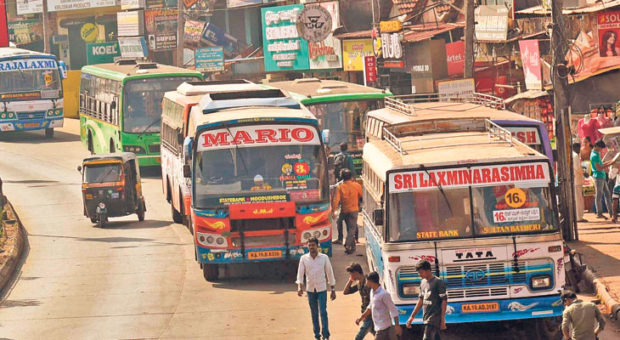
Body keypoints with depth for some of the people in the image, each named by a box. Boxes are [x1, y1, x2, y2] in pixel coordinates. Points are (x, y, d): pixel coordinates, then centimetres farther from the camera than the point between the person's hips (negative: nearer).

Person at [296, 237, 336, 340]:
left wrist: (333, 290, 3)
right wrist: (300, 286, -21)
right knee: (314, 314, 8)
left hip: (322, 289, -2)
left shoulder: (324, 257, -2)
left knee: (323, 312, -9)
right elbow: (300, 273, -5)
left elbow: (329, 273, 3)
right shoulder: (304, 258, 0)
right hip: (310, 289, 2)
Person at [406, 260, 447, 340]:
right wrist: (412, 316, 20)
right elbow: (421, 300, 21)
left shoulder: (438, 282, -10)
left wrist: (442, 319, -17)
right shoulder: (423, 282, 13)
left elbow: (444, 301, -12)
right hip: (426, 317, 8)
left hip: (435, 318, -8)